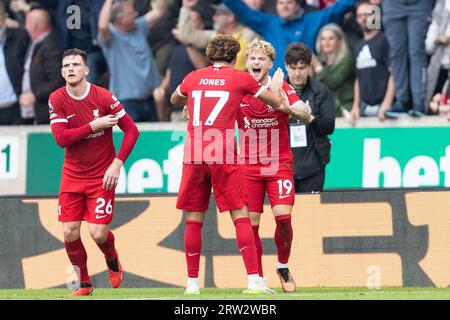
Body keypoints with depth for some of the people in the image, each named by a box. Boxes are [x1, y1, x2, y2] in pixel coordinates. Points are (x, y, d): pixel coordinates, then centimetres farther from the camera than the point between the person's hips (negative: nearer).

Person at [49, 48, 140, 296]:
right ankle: (84, 283, 16)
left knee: (98, 233, -11)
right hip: (72, 174, 3)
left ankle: (112, 260, 25)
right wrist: (94, 126, -21)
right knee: (70, 233, -5)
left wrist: (117, 164, -15)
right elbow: (61, 138, -14)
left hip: (102, 176, -3)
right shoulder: (57, 100, -5)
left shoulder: (104, 97, -12)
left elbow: (132, 130, -8)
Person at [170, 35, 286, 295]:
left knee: (194, 219, 9)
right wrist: (277, 83, 35)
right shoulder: (240, 78, 4)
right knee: (240, 216, -1)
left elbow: (175, 99, 35)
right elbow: (276, 101, 15)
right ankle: (254, 280, -9)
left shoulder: (194, 77, 13)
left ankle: (192, 283, 10)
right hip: (223, 156, -3)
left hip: (193, 154, 3)